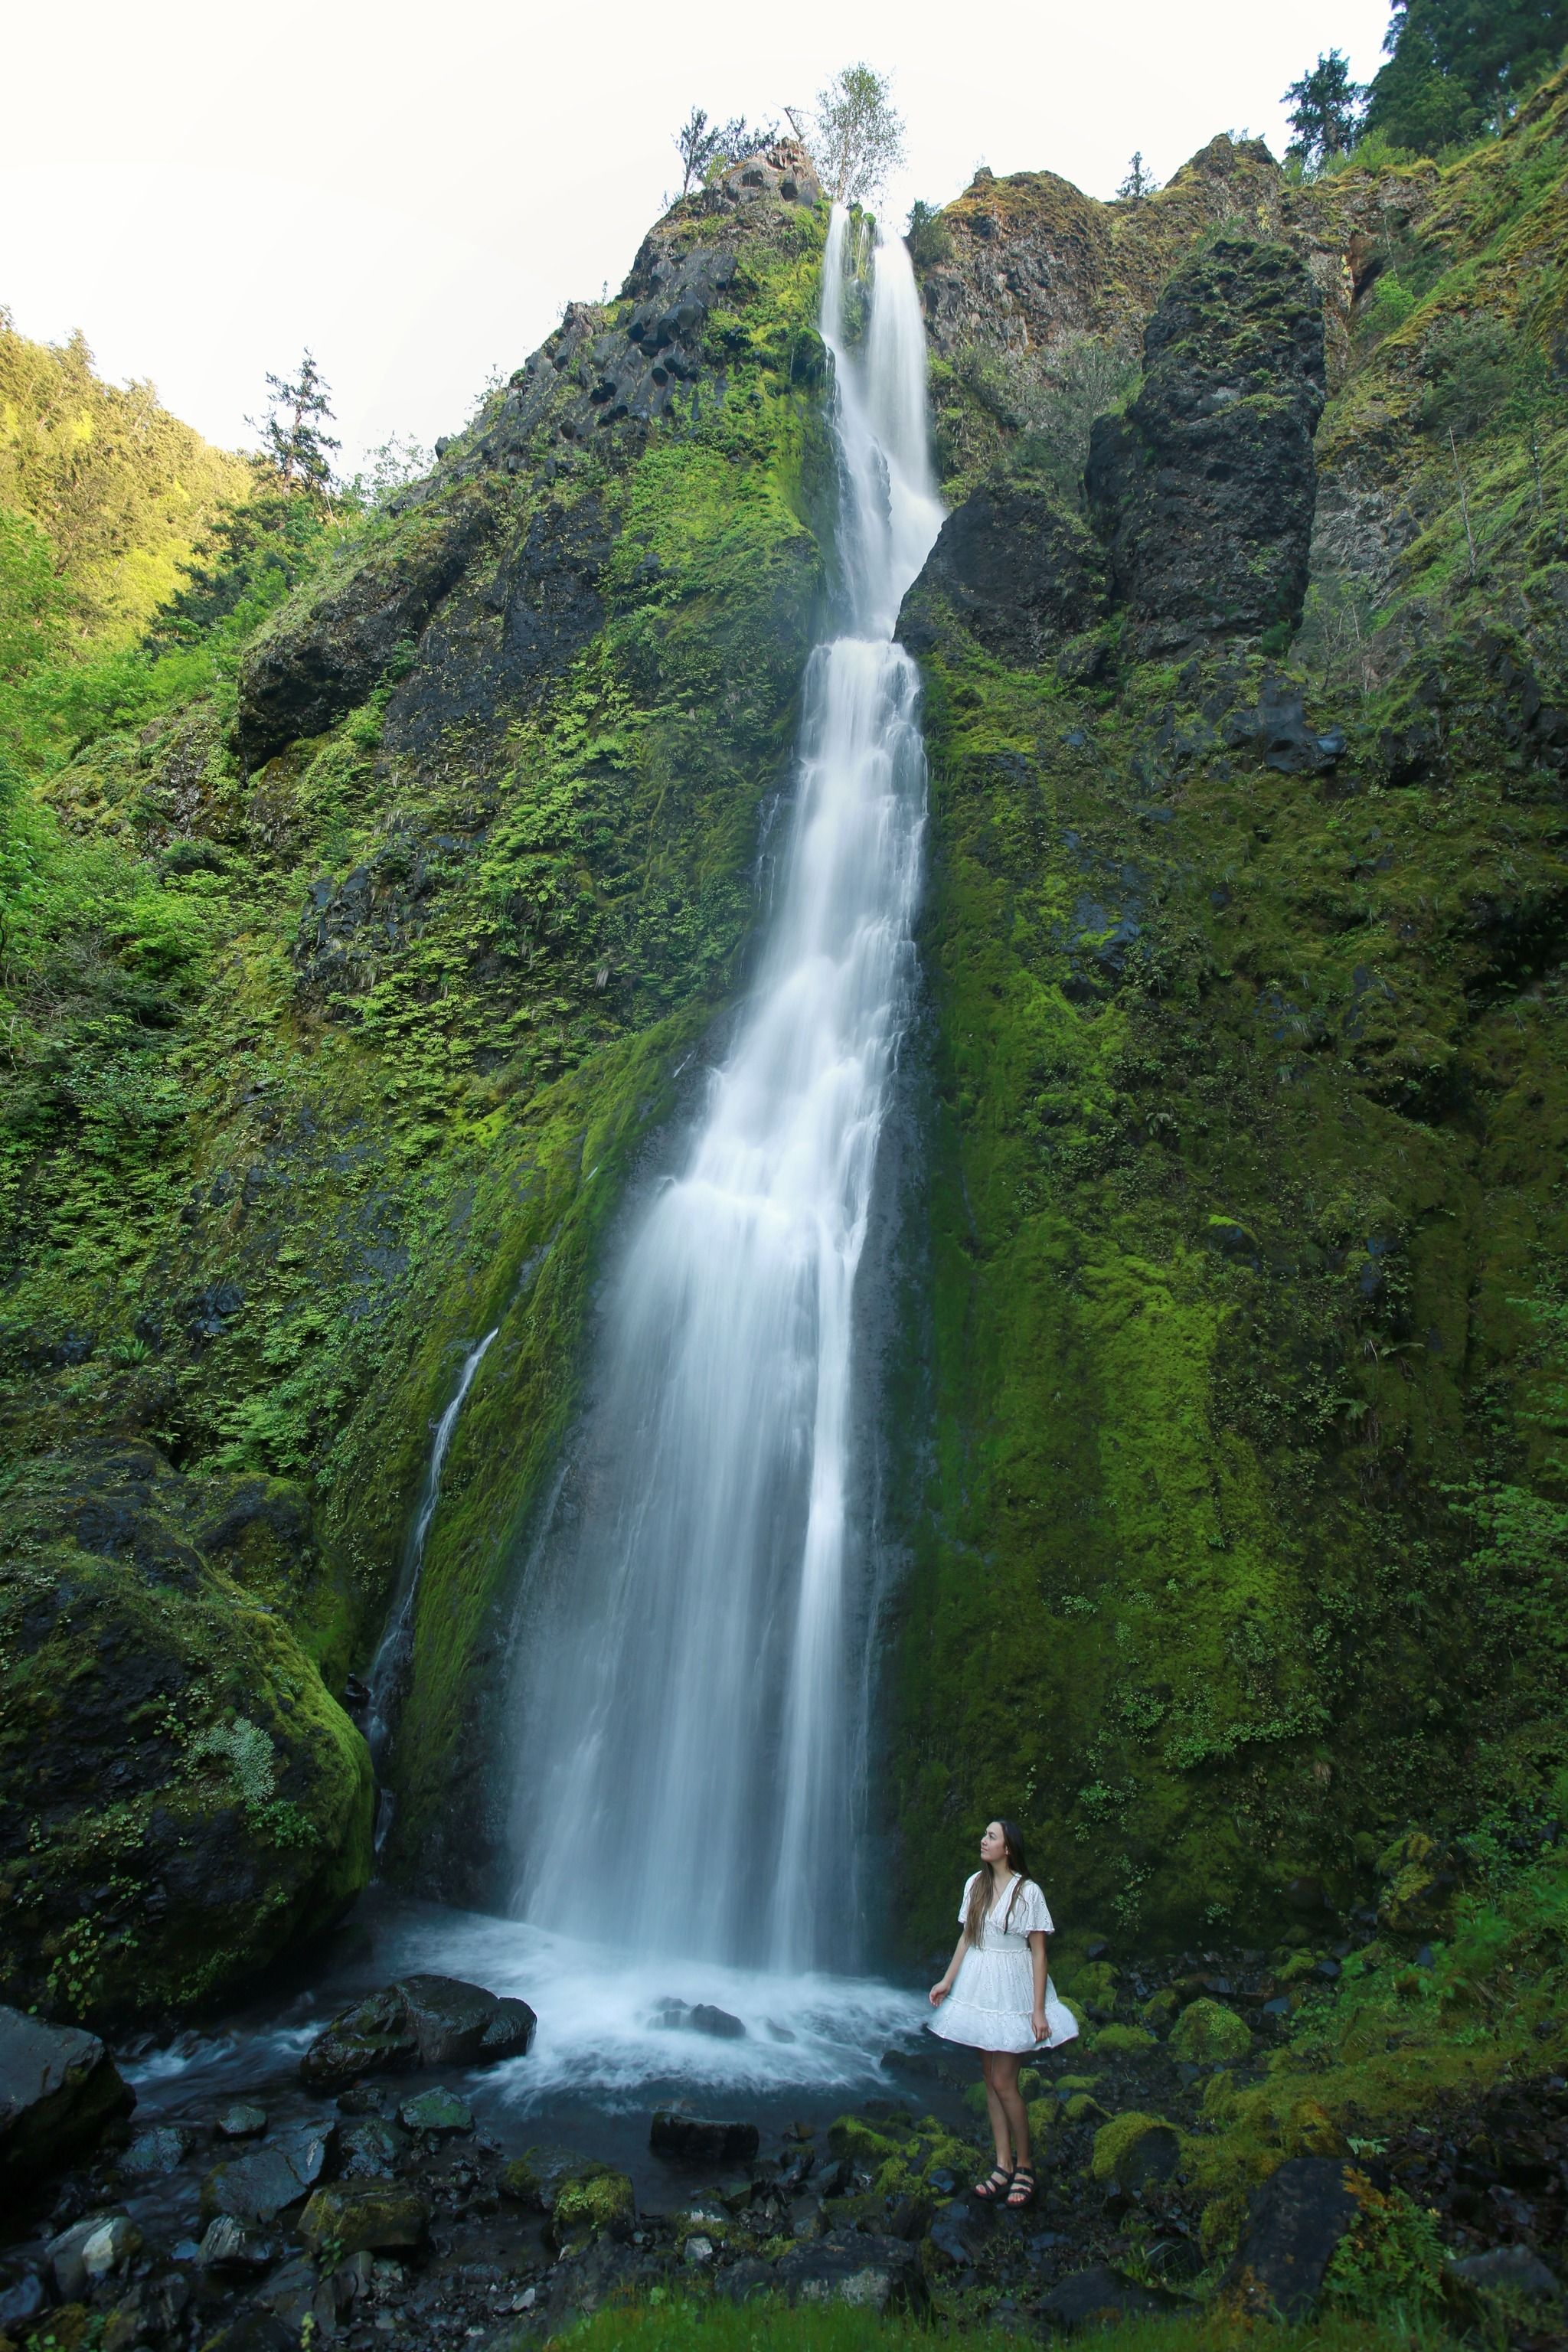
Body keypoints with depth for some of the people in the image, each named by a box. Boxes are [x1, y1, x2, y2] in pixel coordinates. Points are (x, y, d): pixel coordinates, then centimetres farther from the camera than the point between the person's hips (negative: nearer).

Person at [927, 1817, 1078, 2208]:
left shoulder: (1027, 1892, -12)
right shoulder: (975, 1884, 3)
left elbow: (1039, 1953, -11)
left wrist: (1039, 2010, -13)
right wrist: (947, 1981, 9)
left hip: (1012, 1990, -5)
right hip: (977, 1987, 5)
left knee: (1004, 2083, -4)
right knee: (990, 2080, 9)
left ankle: (1024, 2166, 14)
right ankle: (1003, 2166, 18)